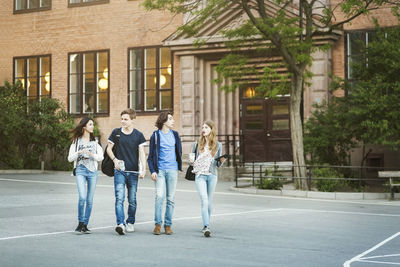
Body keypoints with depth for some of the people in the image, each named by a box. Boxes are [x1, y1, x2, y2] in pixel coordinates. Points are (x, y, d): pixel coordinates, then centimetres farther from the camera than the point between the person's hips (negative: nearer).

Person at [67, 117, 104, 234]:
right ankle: (80, 223, -5)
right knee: (82, 197, -18)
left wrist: (91, 154, -12)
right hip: (81, 170, -2)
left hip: (92, 171, 2)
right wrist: (79, 152, -13)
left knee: (90, 199, 2)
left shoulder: (95, 141, 13)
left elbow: (101, 157, 6)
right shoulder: (76, 141, 6)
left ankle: (85, 225, 11)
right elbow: (70, 158, 4)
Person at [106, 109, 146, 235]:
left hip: (133, 172, 1)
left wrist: (143, 169, -11)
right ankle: (120, 224, -21)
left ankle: (130, 222, 24)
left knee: (132, 200, 8)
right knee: (119, 198, -14)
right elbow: (109, 148, 12)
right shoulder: (116, 132, 4)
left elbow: (141, 152, 1)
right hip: (120, 171, -1)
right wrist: (115, 159, -6)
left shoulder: (138, 135, 3)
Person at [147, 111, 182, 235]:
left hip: (172, 170, 3)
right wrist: (152, 170, -7)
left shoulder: (175, 135, 10)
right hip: (160, 170, -3)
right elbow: (151, 155, 2)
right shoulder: (156, 135, 0)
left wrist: (179, 165, 14)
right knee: (159, 196, -12)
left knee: (171, 198, 3)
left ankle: (168, 225, 10)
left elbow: (179, 151, 21)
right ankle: (158, 224, -2)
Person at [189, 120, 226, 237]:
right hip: (200, 175, -1)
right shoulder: (197, 144, 6)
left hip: (212, 175, 2)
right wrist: (191, 161, -9)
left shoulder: (217, 145, 7)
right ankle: (206, 227, -23)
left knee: (209, 202, 9)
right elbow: (191, 159, 13)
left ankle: (206, 226, 24)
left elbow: (218, 164, 11)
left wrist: (221, 161, -10)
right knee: (204, 201, -15)